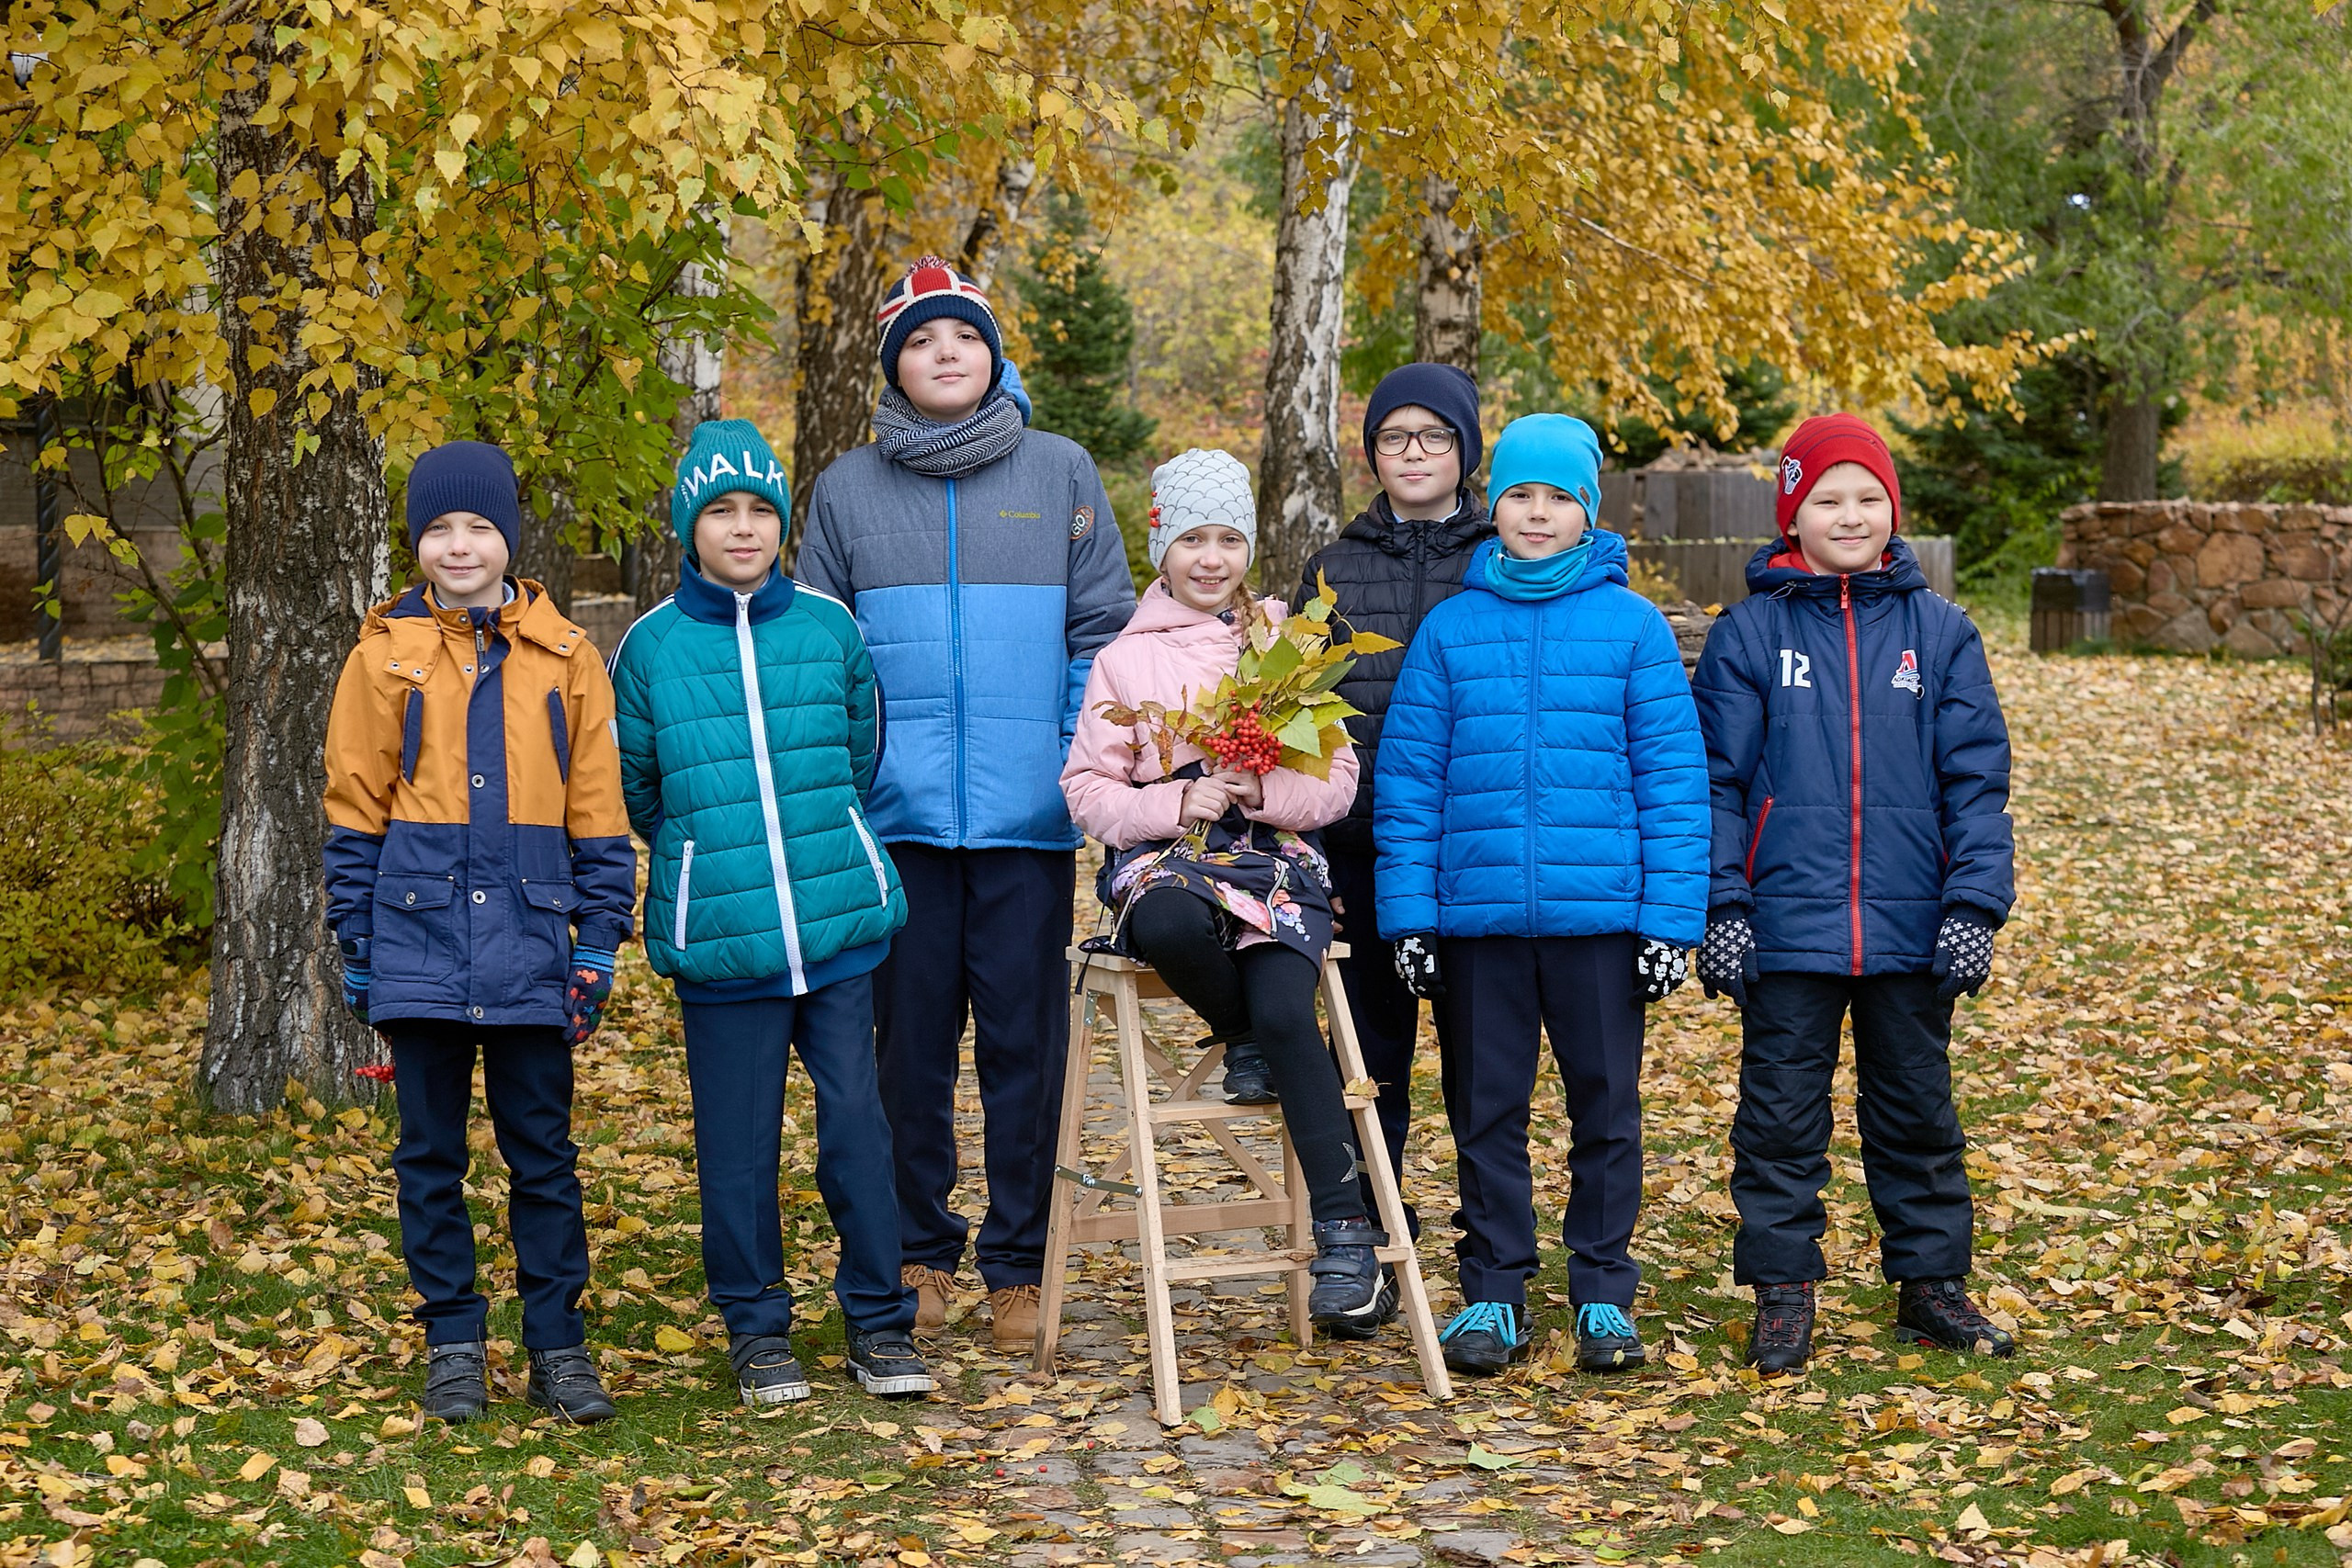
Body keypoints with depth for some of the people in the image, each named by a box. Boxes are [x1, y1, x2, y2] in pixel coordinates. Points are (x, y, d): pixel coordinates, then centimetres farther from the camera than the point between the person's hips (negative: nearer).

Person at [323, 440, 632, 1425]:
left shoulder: (563, 657, 4)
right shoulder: (385, 654, 4)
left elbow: (597, 812, 6)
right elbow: (353, 812, 5)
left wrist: (597, 940, 1)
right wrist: (355, 946, 2)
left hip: (528, 939, 0)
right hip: (420, 938, 0)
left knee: (542, 1150, 6)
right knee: (430, 1151, 7)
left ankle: (557, 1345, 15)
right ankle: (453, 1343, 18)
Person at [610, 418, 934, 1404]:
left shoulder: (830, 628, 4)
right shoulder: (651, 645, 1)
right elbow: (631, 790, 13)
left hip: (840, 920, 1)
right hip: (718, 935, -1)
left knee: (857, 1118, 2)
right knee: (738, 1138, 5)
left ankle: (880, 1322, 15)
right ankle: (755, 1328, 20)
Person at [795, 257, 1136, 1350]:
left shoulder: (1061, 474, 7)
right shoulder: (847, 491, 9)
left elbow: (1104, 636, 6)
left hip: (1030, 813, -1)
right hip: (898, 813, 1)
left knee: (1025, 1040, 2)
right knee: (911, 1037, 6)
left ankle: (1019, 1265, 12)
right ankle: (921, 1251, 20)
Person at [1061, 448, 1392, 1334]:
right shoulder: (1125, 660, 11)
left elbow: (1338, 784, 8)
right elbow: (1087, 790, 6)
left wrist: (1262, 787, -12)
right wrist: (1173, 803, -12)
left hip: (1275, 855, 0)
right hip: (1164, 856, 0)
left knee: (1283, 1011, -26)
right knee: (1168, 926, -39)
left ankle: (1346, 1232, -17)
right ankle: (1244, 1037, -5)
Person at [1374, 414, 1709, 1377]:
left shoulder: (1633, 627, 1)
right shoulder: (1450, 628, 5)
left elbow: (1674, 780, 0)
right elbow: (1407, 780, 4)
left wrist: (1672, 919, -6)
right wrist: (1407, 916, -3)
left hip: (1600, 912, -1)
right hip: (1475, 915, 1)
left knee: (1606, 1107, 7)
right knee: (1486, 1111, 9)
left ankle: (1605, 1295, 21)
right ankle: (1492, 1292, 22)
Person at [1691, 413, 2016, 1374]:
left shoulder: (1940, 633, 3)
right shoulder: (1749, 632, 0)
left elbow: (1975, 780, 3)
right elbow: (1718, 782, 0)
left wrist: (1975, 904, -4)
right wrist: (1721, 905, -6)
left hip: (1910, 931, 1)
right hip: (1787, 926, -1)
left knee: (1917, 1109, 13)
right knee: (1781, 1113, 5)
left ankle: (1931, 1283, 25)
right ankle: (1781, 1290, 16)